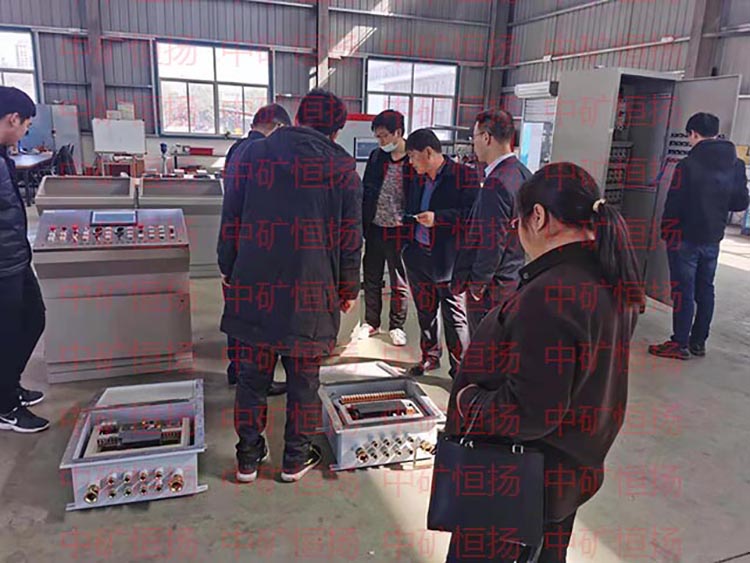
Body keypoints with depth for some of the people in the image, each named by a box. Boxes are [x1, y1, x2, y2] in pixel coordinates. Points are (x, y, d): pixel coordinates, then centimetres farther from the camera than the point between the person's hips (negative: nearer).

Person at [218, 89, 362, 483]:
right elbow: (351, 239, 0)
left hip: (253, 288, 2)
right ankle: (296, 459, 27)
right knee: (303, 382, 13)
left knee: (253, 378, 13)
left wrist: (229, 271, 14)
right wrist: (349, 289, 10)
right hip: (311, 294, -1)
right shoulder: (344, 169, -2)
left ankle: (248, 459, 27)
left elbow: (230, 219, 4)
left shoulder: (253, 154, 2)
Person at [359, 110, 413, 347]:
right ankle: (371, 322, 29)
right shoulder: (376, 157, 4)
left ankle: (396, 326, 23)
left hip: (399, 231, -4)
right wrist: (363, 224, 3)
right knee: (371, 278, 14)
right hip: (375, 228, 5)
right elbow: (366, 192, 9)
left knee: (399, 282, 9)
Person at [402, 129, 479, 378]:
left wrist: (438, 217, -22)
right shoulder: (418, 179, 12)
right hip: (418, 256, 7)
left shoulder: (464, 175, -10)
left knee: (455, 317, 1)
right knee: (425, 312, 18)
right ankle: (429, 357, 34)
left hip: (447, 259, -7)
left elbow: (471, 214, -16)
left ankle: (460, 367, 14)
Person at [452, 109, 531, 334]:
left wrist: (477, 284, -12)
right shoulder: (523, 174, 6)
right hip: (514, 280, 9)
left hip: (491, 289, -9)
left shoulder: (496, 183, -23)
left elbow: (493, 241, -23)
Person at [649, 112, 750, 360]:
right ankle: (698, 342, 23)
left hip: (686, 237, -6)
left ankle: (680, 344, 6)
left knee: (683, 291, 0)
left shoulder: (688, 165, -16)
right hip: (713, 238, 6)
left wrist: (666, 233, -4)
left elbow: (673, 205, -15)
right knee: (705, 289, 14)